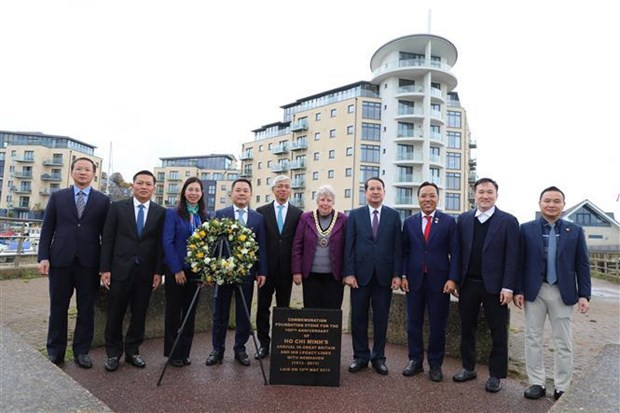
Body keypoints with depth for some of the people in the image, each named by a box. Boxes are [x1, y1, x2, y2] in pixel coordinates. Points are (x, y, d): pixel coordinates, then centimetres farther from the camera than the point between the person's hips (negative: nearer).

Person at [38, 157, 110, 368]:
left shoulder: (103, 200, 3)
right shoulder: (57, 197, 7)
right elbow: (47, 229, 6)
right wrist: (43, 257, -3)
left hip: (89, 263, -1)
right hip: (60, 261, 1)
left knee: (86, 309, 7)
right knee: (58, 308, 10)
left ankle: (81, 351, 21)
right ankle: (55, 351, 25)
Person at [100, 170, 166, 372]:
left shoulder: (161, 212, 2)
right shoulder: (117, 207, 1)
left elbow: (161, 244, 1)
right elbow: (107, 240, 0)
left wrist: (159, 272, -3)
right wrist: (105, 269, -5)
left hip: (146, 272, 1)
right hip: (120, 269, -1)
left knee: (139, 314, 10)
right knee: (115, 314, 8)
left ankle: (132, 350, 27)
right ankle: (113, 353, 26)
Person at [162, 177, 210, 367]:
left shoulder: (205, 216, 8)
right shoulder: (172, 213, -4)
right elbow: (167, 243, -9)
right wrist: (177, 269, -13)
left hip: (195, 270, 4)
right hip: (175, 270, -4)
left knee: (190, 312, 10)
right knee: (173, 311, 6)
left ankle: (185, 352, 22)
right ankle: (173, 353, 19)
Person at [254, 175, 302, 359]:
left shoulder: (298, 213, 3)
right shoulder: (261, 211, 2)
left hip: (286, 269, 0)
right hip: (266, 268, 0)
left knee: (284, 308, 10)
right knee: (263, 307, 7)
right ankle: (264, 343, 20)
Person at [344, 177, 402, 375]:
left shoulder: (393, 216, 6)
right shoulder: (355, 215, 5)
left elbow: (397, 247, 3)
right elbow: (349, 246, 1)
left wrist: (397, 274, -4)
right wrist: (349, 273, -6)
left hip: (384, 275, 0)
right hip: (360, 274, 0)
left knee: (381, 319, 8)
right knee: (358, 318, 7)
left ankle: (378, 357, 22)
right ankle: (360, 357, 22)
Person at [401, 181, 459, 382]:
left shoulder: (449, 221, 0)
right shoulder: (409, 222, 6)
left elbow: (454, 253, -2)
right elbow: (405, 251, 7)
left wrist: (452, 279, -10)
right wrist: (403, 275, -2)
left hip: (439, 280, -2)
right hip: (414, 280, 2)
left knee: (438, 325, 8)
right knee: (414, 322, 10)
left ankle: (435, 364, 23)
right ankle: (415, 360, 25)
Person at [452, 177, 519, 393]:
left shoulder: (508, 221, -4)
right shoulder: (463, 219, 5)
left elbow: (512, 257, -7)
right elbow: (459, 252, 6)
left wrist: (508, 287, -12)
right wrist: (457, 280, 3)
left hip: (494, 286, -3)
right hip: (468, 284, 3)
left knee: (498, 332, 8)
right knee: (467, 328, 13)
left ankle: (496, 374, 23)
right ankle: (468, 368, 29)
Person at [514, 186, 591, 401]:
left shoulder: (575, 231, 3)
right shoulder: (527, 229, -1)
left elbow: (582, 265, 3)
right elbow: (519, 262, -1)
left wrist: (584, 294, -3)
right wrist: (518, 290, -5)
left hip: (563, 293, 1)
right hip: (534, 291, 0)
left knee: (564, 343, 9)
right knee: (533, 339, 8)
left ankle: (562, 388, 23)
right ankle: (536, 383, 21)